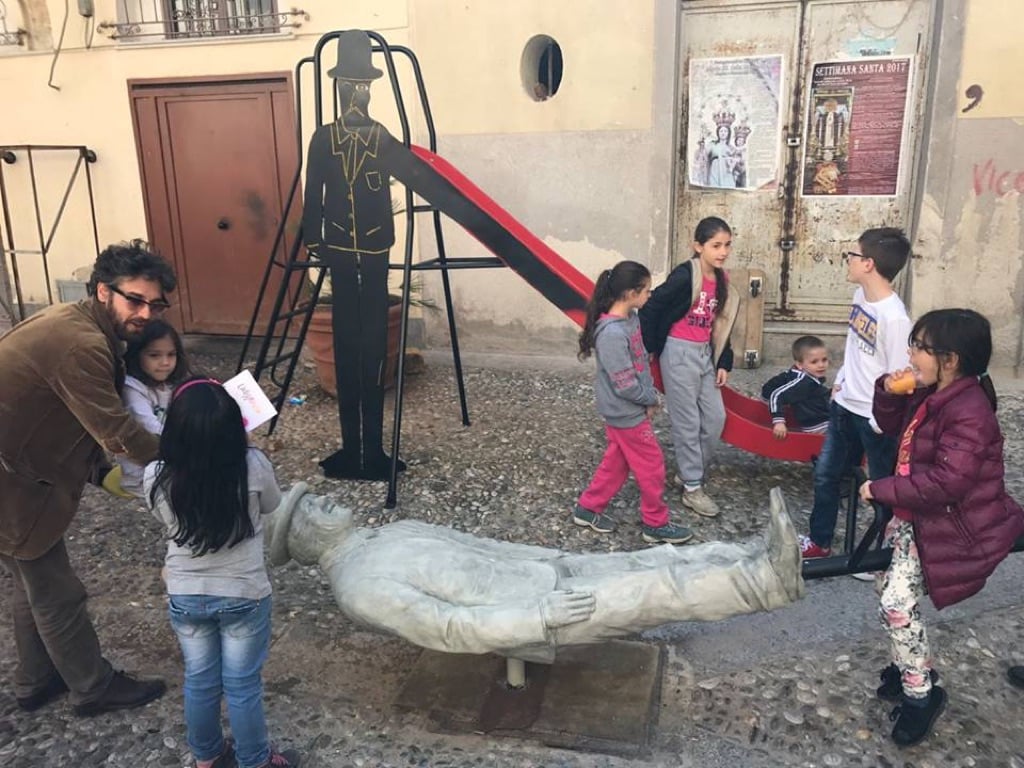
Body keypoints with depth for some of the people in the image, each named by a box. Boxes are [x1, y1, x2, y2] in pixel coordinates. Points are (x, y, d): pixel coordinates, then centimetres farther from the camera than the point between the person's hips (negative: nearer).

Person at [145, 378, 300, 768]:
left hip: (185, 597, 2)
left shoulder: (156, 478, -19)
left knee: (199, 681, 22)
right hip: (244, 596, -2)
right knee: (243, 685, 15)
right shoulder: (253, 467, -24)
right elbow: (271, 505, -1)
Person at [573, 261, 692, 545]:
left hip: (626, 410, 9)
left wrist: (650, 395, 1)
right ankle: (656, 524, 24)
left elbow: (642, 360, 10)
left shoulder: (631, 318, 0)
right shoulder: (612, 333, -30)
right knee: (652, 466, 6)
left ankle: (588, 508, 34)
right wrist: (651, 399, -10)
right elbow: (625, 385, -26)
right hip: (626, 412, -9)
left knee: (617, 462, 20)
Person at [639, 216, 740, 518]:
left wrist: (723, 363, 10)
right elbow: (650, 309, -16)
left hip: (705, 353, 8)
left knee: (716, 418, 10)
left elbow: (720, 326, 14)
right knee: (688, 422, 0)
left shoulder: (721, 281, 6)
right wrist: (646, 349, -12)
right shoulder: (685, 276, -18)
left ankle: (689, 471, 29)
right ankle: (692, 488, 12)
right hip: (679, 352, -8)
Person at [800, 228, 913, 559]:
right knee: (825, 474, 18)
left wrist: (881, 421, -15)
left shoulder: (894, 317, -26)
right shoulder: (861, 295, 0)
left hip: (874, 416, -8)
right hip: (844, 405, 9)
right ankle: (819, 541, 36)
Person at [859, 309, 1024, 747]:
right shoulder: (929, 395, 2)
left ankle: (920, 693, 8)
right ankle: (911, 669, 36)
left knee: (896, 603, -12)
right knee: (889, 591, 15)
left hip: (948, 525, -9)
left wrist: (881, 489, -22)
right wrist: (888, 391, -5)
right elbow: (892, 426, 16)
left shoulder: (968, 413, -27)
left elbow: (947, 482, -32)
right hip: (915, 515, 9)